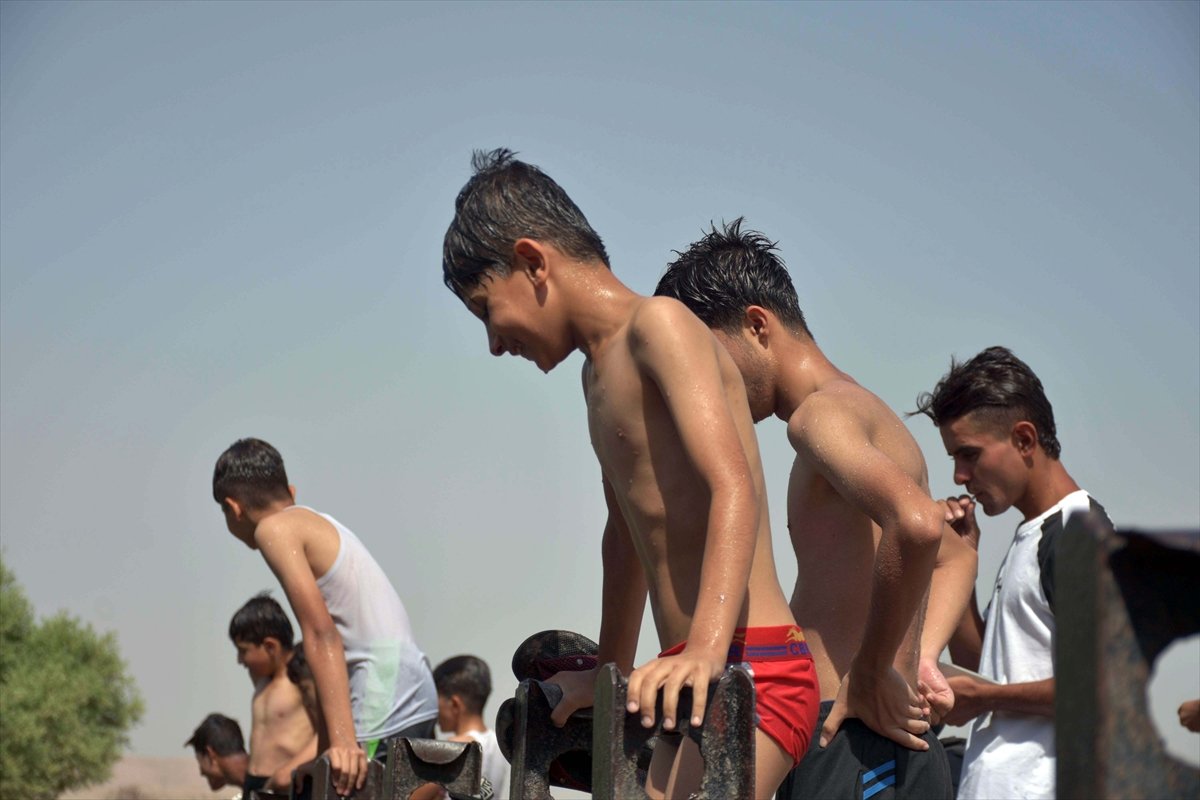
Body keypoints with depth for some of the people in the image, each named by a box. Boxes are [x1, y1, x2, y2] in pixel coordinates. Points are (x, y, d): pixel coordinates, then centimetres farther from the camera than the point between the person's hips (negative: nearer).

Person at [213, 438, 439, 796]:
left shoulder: (275, 528, -2)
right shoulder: (321, 525, 25)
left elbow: (321, 634, -13)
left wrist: (343, 738, -20)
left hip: (383, 697, -9)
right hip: (418, 691, 9)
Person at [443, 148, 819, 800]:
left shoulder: (658, 325, -8)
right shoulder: (600, 373, 22)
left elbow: (734, 489, -23)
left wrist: (705, 649, -35)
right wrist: (609, 673, 42)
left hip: (747, 674, -10)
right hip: (696, 683, 10)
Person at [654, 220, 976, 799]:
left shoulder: (821, 413, -9)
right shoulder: (870, 418, 22)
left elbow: (916, 521, -29)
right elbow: (955, 557, 37)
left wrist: (872, 672, -18)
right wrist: (919, 658, 19)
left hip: (852, 749, -10)